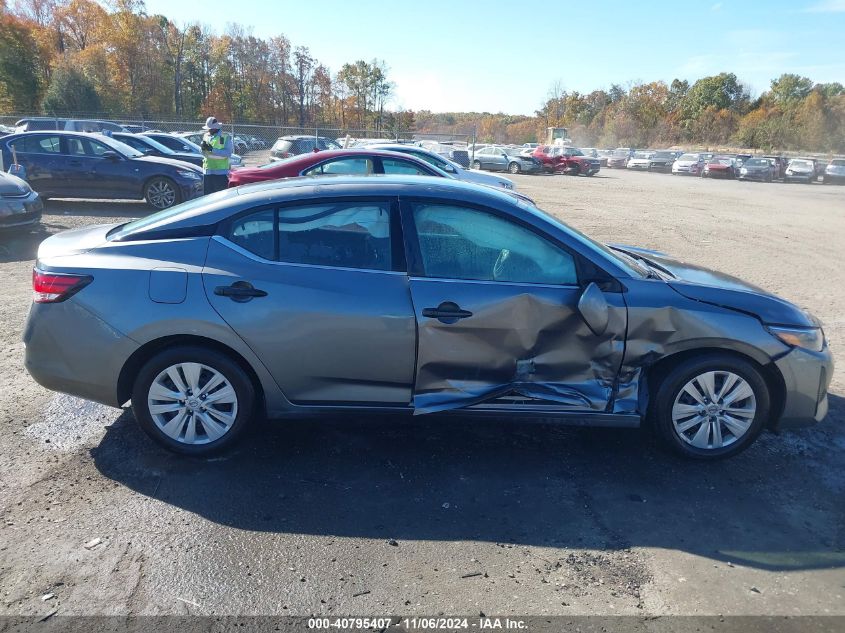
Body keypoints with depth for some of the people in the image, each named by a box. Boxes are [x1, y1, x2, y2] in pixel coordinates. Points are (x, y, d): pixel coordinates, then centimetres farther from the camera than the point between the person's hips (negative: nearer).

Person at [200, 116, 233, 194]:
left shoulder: (226, 137, -3)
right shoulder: (206, 136, 14)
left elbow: (228, 153, -13)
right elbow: (204, 153, 16)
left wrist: (212, 149, -19)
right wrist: (203, 147, -7)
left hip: (221, 172, -5)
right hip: (208, 171, 5)